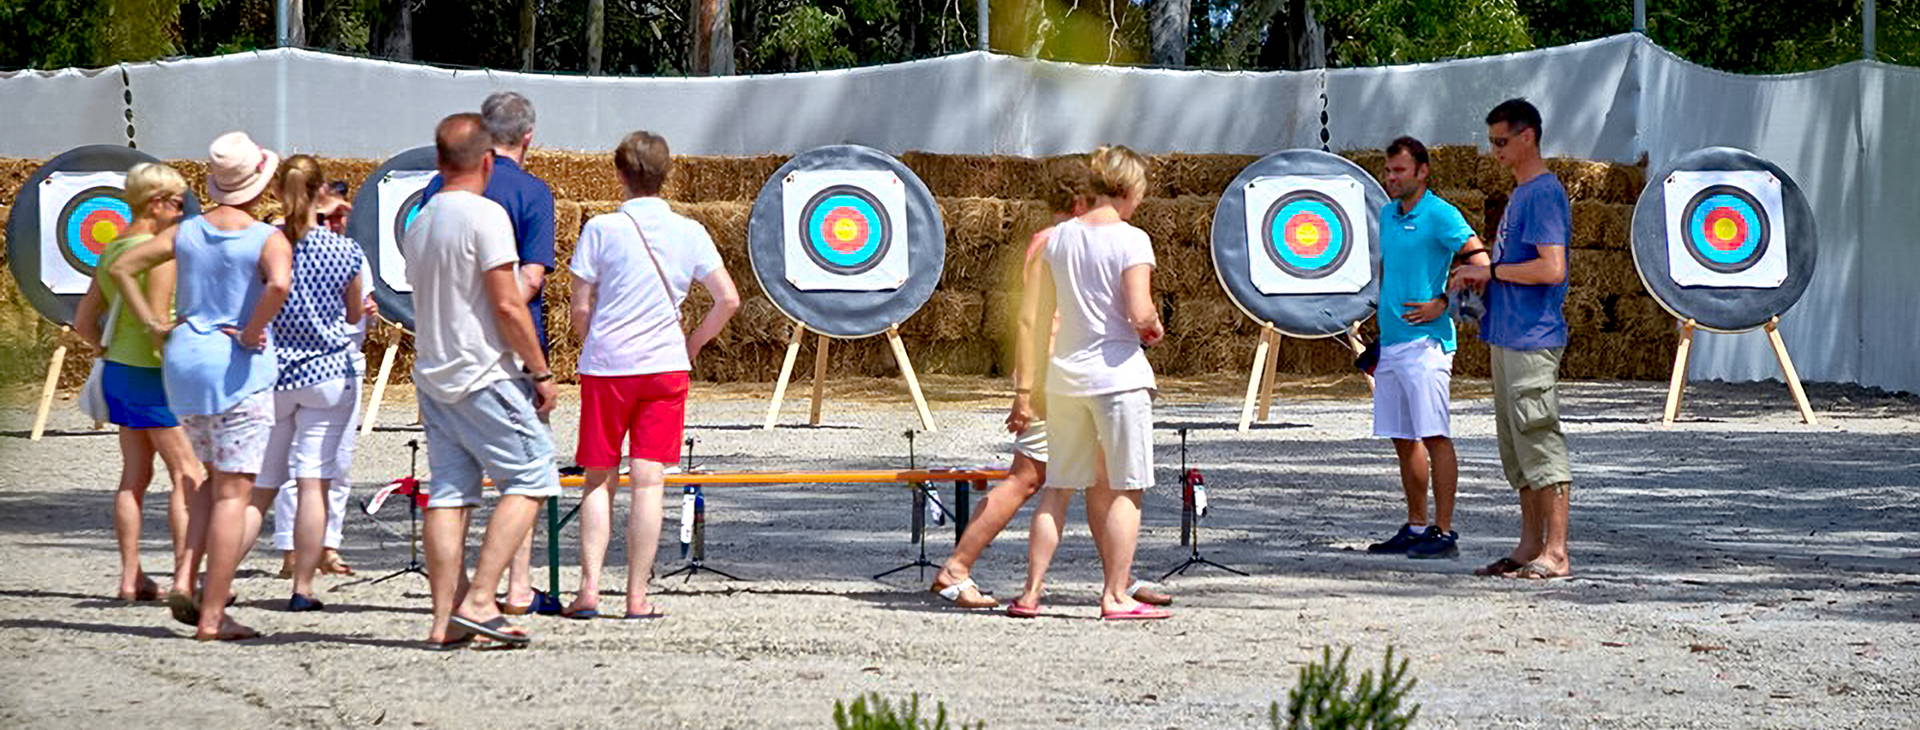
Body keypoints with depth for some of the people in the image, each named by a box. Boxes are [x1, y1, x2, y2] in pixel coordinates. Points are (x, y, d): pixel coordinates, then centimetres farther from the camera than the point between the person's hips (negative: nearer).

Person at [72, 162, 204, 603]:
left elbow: (84, 322, 13)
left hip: (118, 369, 9)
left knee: (135, 475, 12)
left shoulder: (111, 252, 10)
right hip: (152, 374, -9)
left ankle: (131, 576, 13)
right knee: (189, 477, -5)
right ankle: (185, 577, -11)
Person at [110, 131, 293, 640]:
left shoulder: (187, 232, 6)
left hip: (183, 361, 6)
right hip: (238, 369, -6)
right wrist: (252, 332, -16)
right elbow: (279, 284, -31)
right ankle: (211, 616, -5)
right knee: (234, 492, -2)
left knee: (213, 480, 22)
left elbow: (121, 268, 7)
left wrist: (153, 324, 7)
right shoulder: (268, 240, -10)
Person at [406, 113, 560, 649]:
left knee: (449, 493, 6)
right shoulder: (485, 216, -12)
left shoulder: (419, 223, 13)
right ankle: (477, 601, -12)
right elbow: (508, 305, -15)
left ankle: (445, 620, 2)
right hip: (484, 374, -8)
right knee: (531, 479, -2)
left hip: (432, 375, 8)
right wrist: (541, 371, -8)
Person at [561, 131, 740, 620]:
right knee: (648, 482, 1)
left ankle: (589, 588, 0)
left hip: (604, 366, -1)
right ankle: (637, 597, -1)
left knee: (599, 481, 8)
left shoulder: (601, 230, -4)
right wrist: (692, 345, 12)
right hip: (666, 367, 1)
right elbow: (728, 300, 0)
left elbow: (580, 310, -3)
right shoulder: (689, 232, 2)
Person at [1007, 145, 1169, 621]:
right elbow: (1139, 314, -18)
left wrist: (1028, 385, 19)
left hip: (1065, 375, 6)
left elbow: (1034, 317, 10)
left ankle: (1031, 592, 10)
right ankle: (1116, 596, 3)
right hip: (1118, 374, -6)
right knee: (1125, 488, 3)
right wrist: (1154, 327, 3)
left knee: (1059, 487, 12)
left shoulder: (1059, 238, 8)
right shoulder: (1131, 241, -10)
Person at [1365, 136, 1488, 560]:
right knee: (1403, 440, 11)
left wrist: (1443, 303, -15)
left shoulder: (1439, 215, -8)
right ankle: (1415, 528, 18)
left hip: (1425, 342, -9)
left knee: (1434, 437, -10)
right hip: (1391, 342, 9)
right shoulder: (1388, 215, 17)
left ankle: (1444, 533, -10)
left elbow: (1480, 263, -15)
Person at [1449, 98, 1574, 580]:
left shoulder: (1544, 193, -13)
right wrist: (1480, 280, 9)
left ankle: (1555, 554, -8)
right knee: (1516, 447, 13)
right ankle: (1530, 547, 18)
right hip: (1508, 337, 10)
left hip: (1533, 339, -10)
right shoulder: (1520, 193, 17)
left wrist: (1492, 271, -13)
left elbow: (1552, 269, -23)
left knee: (1539, 442, -9)